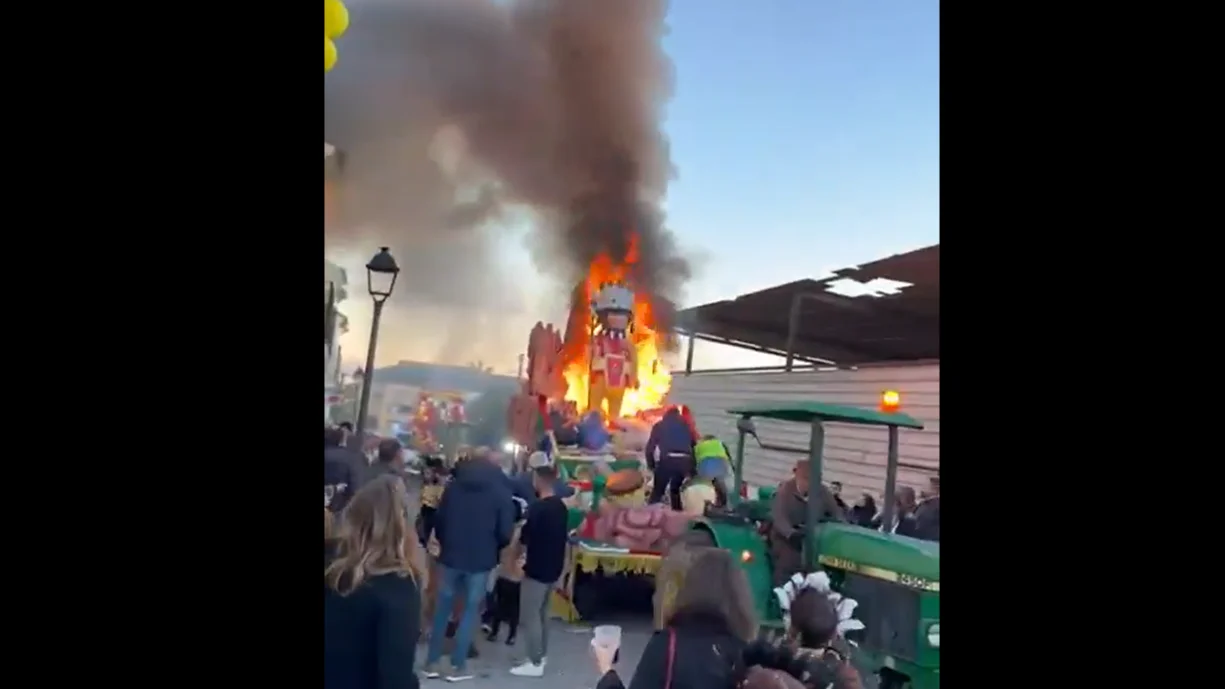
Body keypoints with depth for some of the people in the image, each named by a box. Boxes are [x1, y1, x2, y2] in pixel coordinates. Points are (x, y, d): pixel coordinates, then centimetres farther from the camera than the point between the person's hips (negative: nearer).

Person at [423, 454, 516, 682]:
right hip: (481, 559, -3)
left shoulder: (454, 485, 3)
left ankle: (432, 661, 17)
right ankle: (457, 665, 9)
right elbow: (506, 532, -9)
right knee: (470, 609, 7)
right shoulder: (501, 492, -5)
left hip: (451, 555, 3)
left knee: (443, 606, 13)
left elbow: (438, 519, 5)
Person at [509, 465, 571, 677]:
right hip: (554, 567, 9)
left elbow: (524, 538, -14)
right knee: (542, 612, 19)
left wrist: (521, 531, 6)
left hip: (537, 568, -9)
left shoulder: (537, 508, -20)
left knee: (529, 616, 0)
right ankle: (541, 656, 26)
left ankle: (535, 663, 4)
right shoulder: (562, 507, 6)